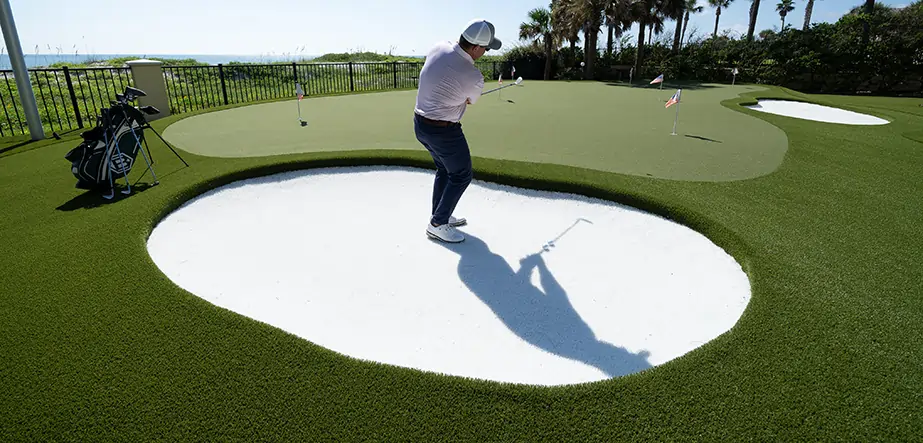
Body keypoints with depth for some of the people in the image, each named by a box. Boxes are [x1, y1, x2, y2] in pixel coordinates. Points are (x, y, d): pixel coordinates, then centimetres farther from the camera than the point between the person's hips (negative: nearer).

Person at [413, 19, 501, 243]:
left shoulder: (439, 47, -6)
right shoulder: (474, 77, -21)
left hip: (420, 123, 8)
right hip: (443, 131, -8)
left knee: (444, 169, 23)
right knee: (461, 175, 9)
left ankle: (439, 216, 34)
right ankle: (437, 224, 13)